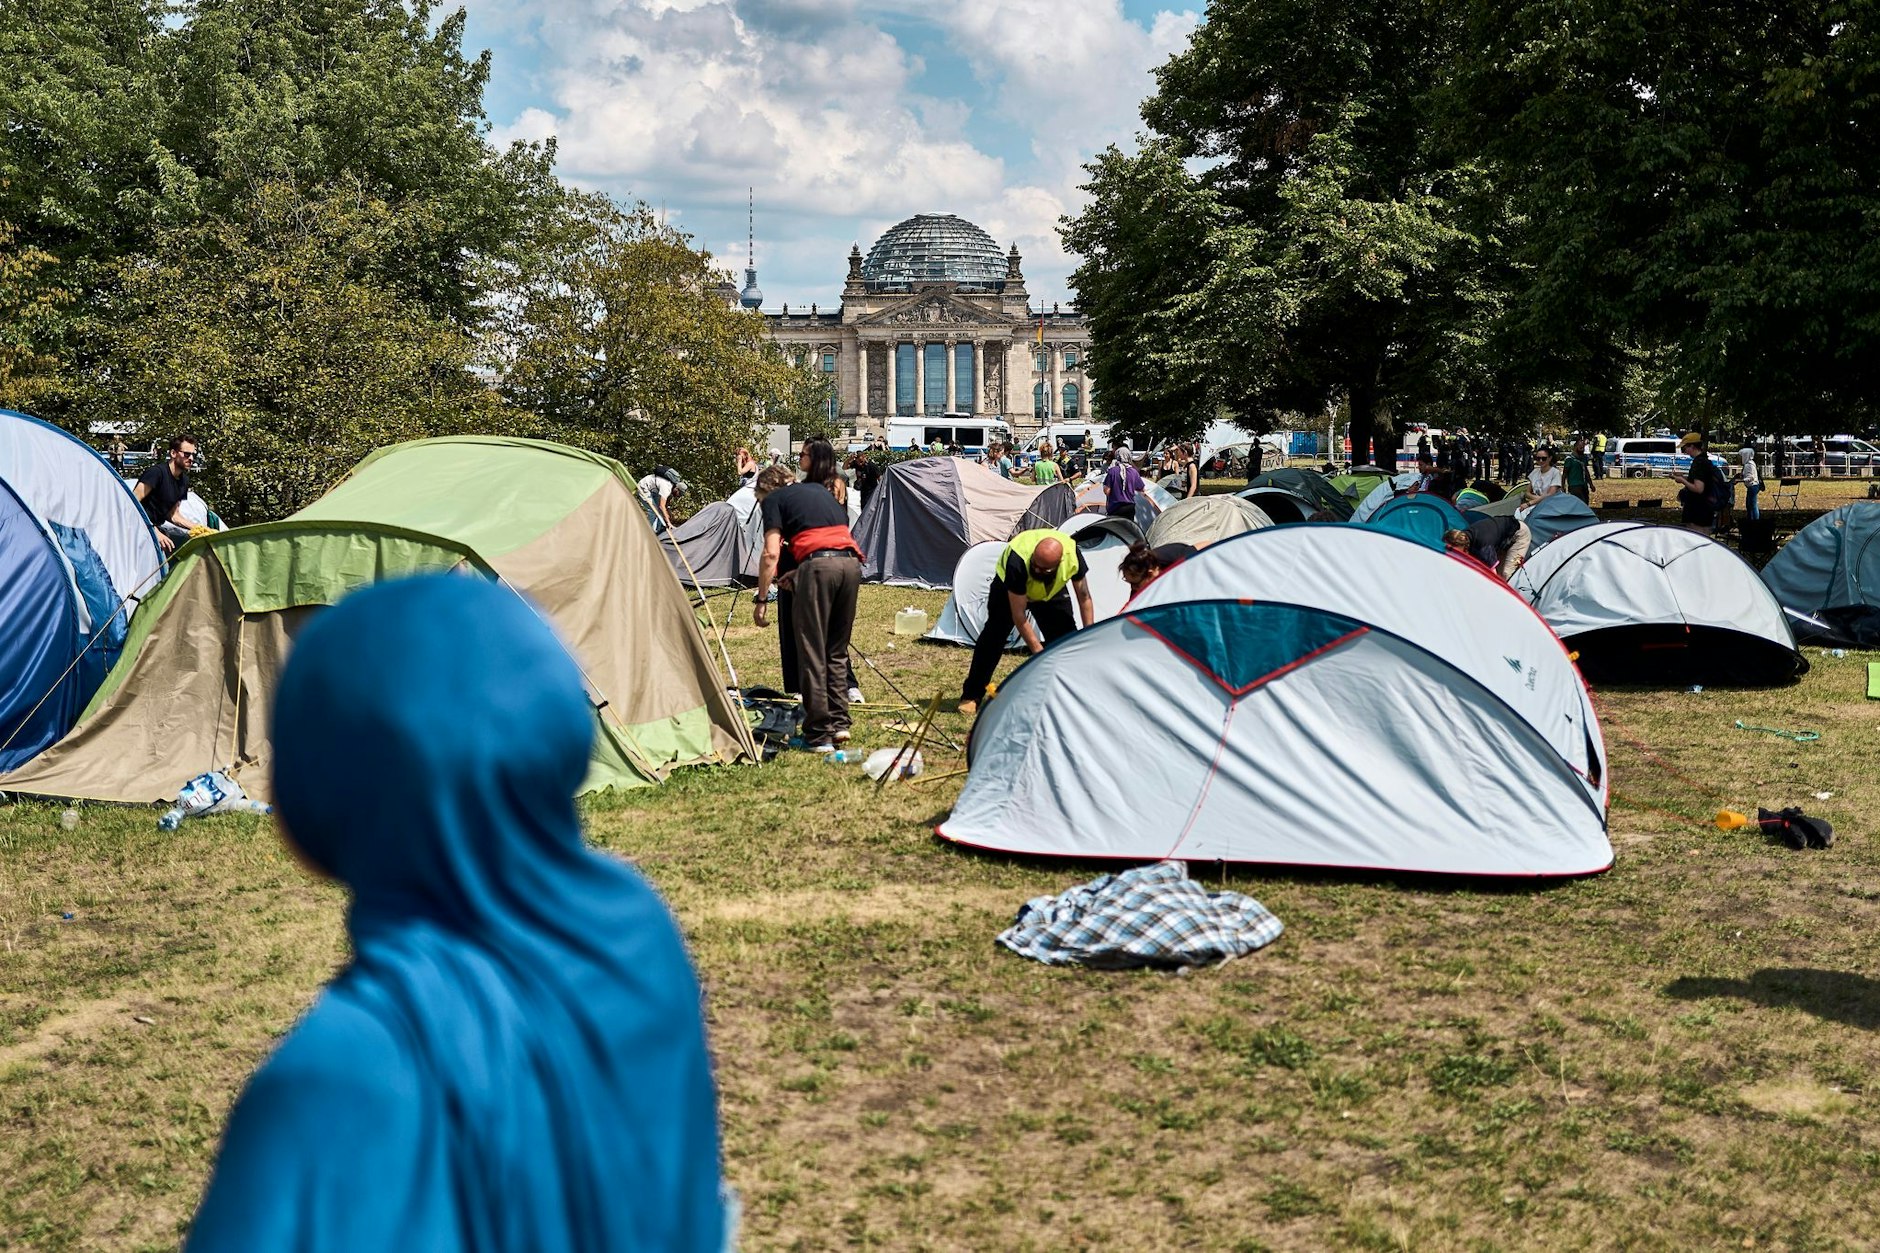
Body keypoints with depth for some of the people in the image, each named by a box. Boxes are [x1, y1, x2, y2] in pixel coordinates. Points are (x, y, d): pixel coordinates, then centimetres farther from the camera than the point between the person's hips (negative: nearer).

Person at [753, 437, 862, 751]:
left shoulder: (774, 500, 13)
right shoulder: (827, 495, 32)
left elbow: (771, 553, 0)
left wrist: (761, 599, 2)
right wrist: (795, 573, 39)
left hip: (817, 564, -6)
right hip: (852, 562, 6)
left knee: (812, 653, -1)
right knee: (836, 651, 18)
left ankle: (818, 734, -2)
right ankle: (840, 722, 16)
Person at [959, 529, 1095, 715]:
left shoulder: (1072, 555, -36)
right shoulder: (1017, 562, -45)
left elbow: (1084, 596, -17)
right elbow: (1019, 616, -37)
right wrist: (1039, 651, -36)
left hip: (1053, 590, 3)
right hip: (1009, 587, -3)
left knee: (1066, 636, -10)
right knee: (994, 635, -10)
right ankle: (971, 696, -1)